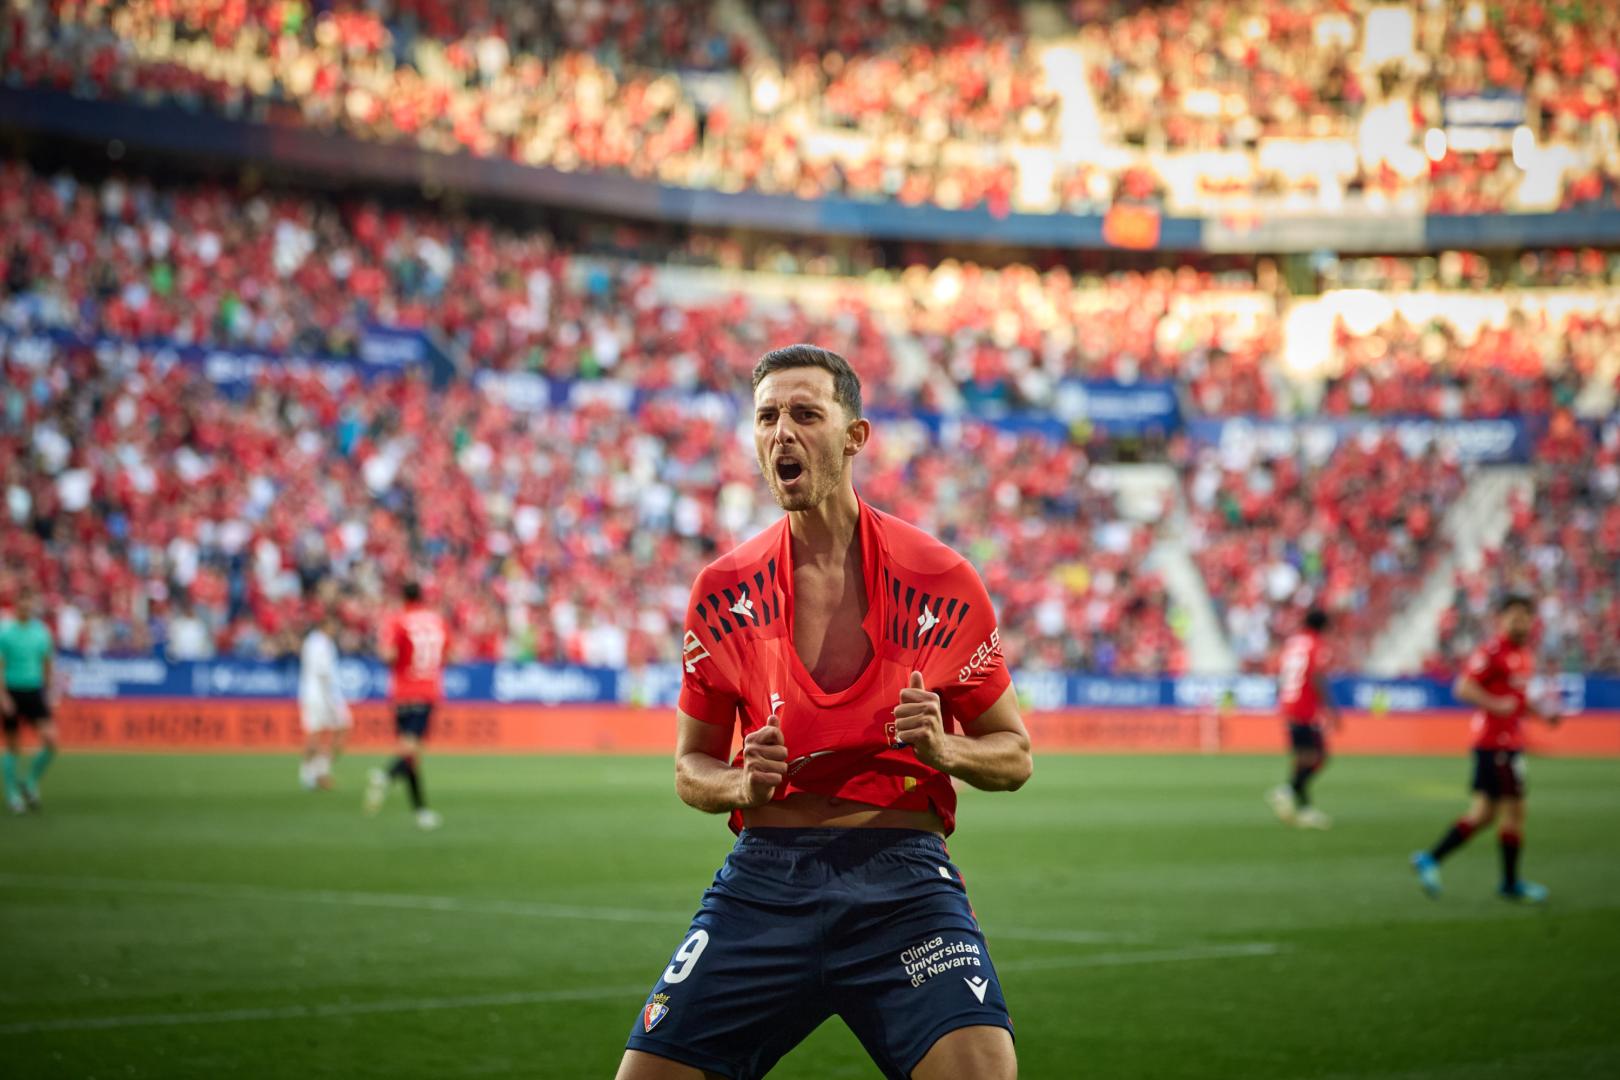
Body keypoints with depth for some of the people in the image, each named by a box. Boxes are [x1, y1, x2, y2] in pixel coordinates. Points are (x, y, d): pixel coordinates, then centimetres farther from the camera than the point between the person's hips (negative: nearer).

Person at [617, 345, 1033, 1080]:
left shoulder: (939, 579, 1)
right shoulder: (724, 590, 7)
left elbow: (1014, 754, 10)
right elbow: (691, 768, 16)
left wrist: (946, 749, -12)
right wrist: (743, 785, -6)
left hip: (902, 878, -2)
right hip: (763, 874, 2)